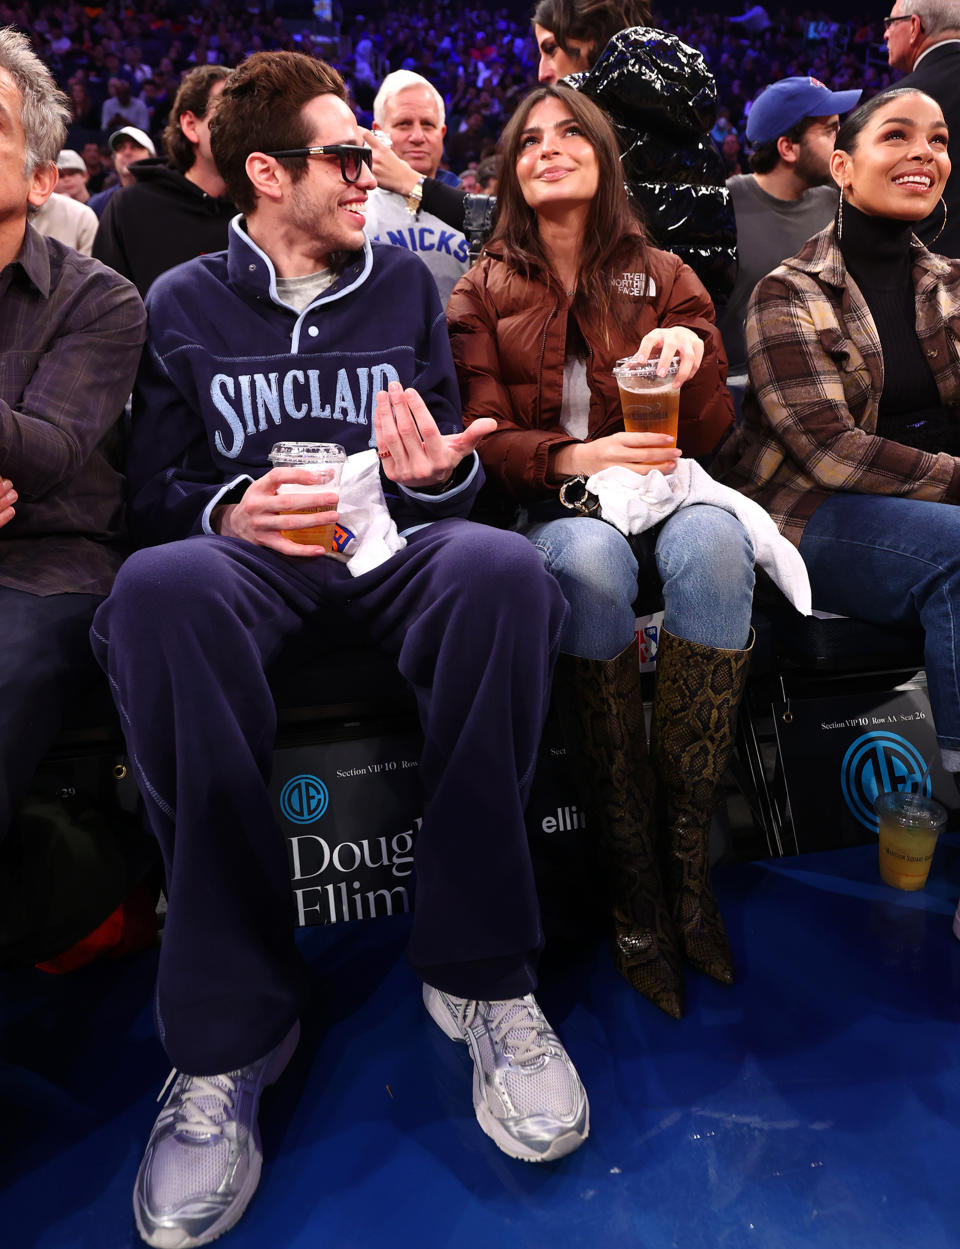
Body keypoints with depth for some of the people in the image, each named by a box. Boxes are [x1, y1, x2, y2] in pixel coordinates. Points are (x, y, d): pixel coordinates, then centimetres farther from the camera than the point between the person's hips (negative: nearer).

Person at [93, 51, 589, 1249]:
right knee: (159, 589, -37)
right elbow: (151, 490, 10)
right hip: (250, 551, -1)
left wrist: (436, 472, -8)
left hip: (392, 543, 1)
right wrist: (229, 510, -13)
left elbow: (457, 468, 17)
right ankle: (225, 1034, -26)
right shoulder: (182, 304, 15)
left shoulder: (405, 283, 20)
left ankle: (480, 972, -22)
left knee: (503, 572, -35)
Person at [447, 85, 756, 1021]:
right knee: (593, 556, -37)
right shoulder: (482, 293, 14)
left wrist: (697, 354, -11)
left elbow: (710, 436, 10)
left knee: (712, 539, -34)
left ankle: (686, 854, -26)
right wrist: (574, 458, -17)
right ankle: (632, 876, -28)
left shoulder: (663, 278, 17)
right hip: (545, 511, -1)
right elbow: (485, 441, 2)